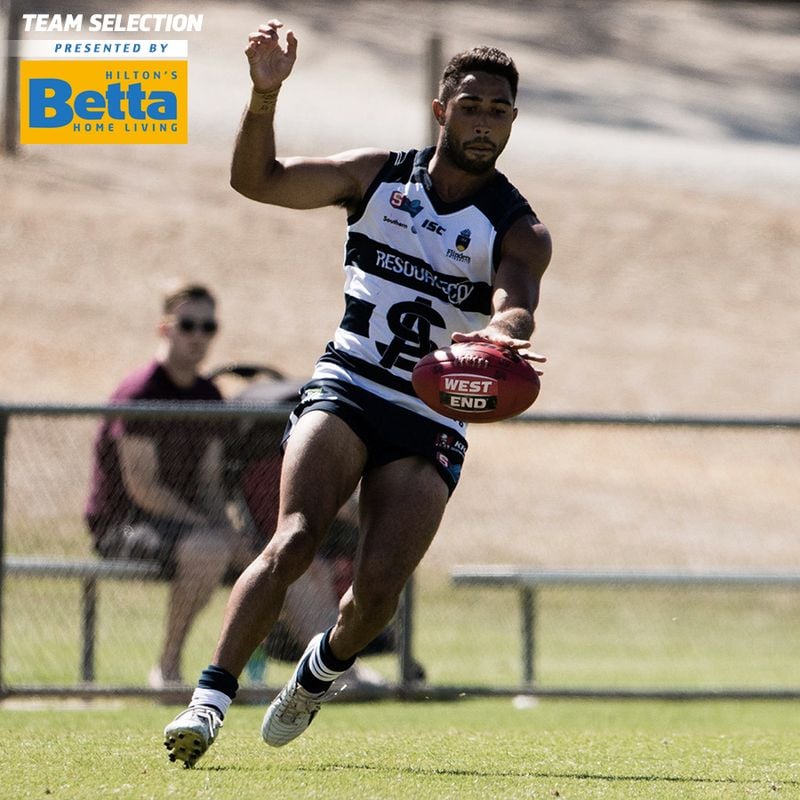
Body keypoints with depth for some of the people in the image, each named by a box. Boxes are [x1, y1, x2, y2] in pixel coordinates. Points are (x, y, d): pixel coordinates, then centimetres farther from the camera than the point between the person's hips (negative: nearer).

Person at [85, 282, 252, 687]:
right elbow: (142, 488, -19)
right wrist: (215, 531, -21)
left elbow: (209, 484, 13)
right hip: (121, 525, -8)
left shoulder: (209, 397, 13)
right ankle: (168, 665, -25)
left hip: (180, 522, 8)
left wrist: (227, 531, -8)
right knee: (207, 550, -38)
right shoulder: (140, 393, -14)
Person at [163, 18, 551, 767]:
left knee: (380, 586, -12)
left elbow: (516, 310, -22)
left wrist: (499, 337, -47)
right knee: (293, 541, -24)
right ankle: (210, 698, -26)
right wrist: (264, 96, -18)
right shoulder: (378, 177, 5)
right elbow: (256, 179, 0)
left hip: (432, 420, 0)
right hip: (343, 391, 0)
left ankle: (324, 666, 22)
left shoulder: (519, 232, -2)